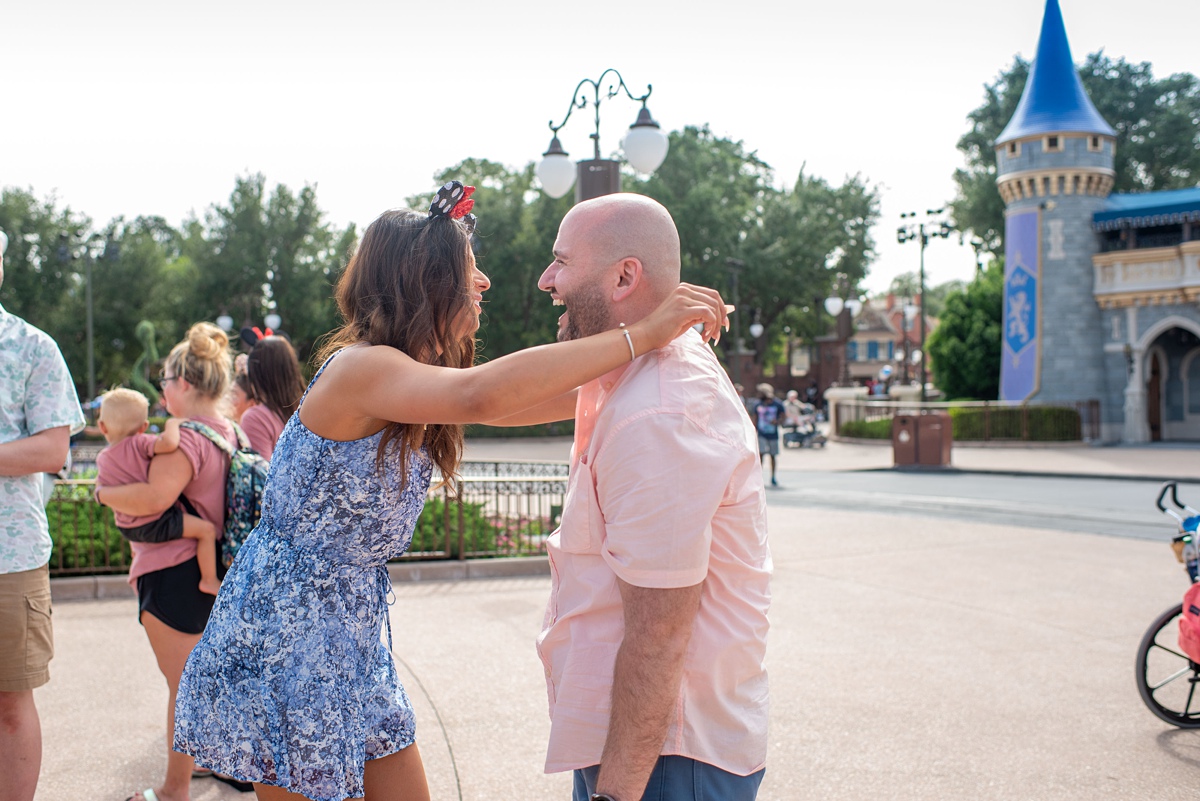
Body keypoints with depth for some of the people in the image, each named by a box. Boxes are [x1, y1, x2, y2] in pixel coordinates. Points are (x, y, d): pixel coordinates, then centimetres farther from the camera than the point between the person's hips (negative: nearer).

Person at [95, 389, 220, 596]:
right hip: (153, 524, -8)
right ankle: (209, 579, -6)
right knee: (206, 529, -6)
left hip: (126, 528, 8)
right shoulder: (138, 443, -18)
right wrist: (172, 424, -16)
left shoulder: (102, 459, 4)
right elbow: (169, 443, -36)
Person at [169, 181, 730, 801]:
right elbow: (480, 396, -40)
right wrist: (642, 334, -38)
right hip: (283, 637, -9)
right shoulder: (359, 368, -22)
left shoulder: (417, 376, 8)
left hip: (353, 631, 9)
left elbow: (519, 400, 15)